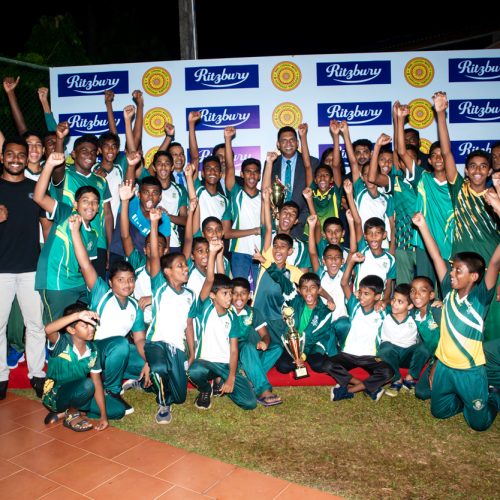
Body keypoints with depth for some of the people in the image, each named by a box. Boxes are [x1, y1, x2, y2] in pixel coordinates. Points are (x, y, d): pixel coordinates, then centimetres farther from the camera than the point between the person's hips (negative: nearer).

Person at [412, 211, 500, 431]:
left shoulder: (480, 298, -16)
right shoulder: (449, 292, -5)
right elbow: (436, 256, -6)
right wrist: (422, 226, -7)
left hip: (470, 370, -4)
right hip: (444, 366, 5)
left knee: (479, 423, 10)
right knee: (439, 412, 20)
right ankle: (465, 400, 45)